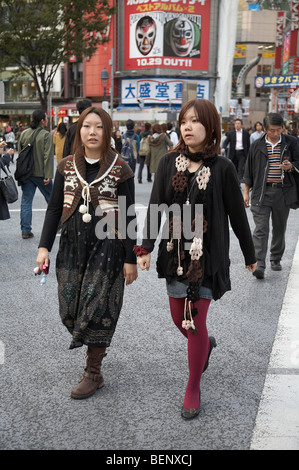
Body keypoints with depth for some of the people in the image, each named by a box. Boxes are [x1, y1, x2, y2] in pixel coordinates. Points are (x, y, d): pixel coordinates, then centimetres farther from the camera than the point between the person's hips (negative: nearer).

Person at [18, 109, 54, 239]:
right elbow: (48, 156, -16)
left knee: (26, 201, 6)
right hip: (41, 174, -4)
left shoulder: (24, 134, 5)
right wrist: (48, 175, -16)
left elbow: (20, 153, 11)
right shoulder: (46, 135, -11)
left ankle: (26, 231, 4)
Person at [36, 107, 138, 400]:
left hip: (106, 247, -4)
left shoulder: (120, 170, -5)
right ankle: (96, 345, 34)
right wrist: (44, 246, -1)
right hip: (72, 245, 4)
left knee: (96, 309, -2)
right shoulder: (66, 167, 5)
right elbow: (54, 209, 8)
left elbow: (127, 217, -4)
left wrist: (130, 259, -5)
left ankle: (93, 373, 13)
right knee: (69, 308, 6)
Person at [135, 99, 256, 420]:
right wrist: (146, 248, -10)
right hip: (175, 252, 4)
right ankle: (206, 345, 49)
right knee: (178, 317, 14)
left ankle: (193, 389, 18)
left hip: (208, 255, -4)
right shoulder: (169, 162, 0)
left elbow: (237, 215, -2)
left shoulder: (222, 168, -8)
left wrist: (249, 255, 5)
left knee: (195, 321, -2)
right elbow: (155, 206, -3)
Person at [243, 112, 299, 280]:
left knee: (280, 228, 11)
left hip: (283, 192, 1)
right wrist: (246, 192, 8)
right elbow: (249, 170, 11)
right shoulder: (257, 145, 5)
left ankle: (276, 259, 29)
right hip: (261, 192, -1)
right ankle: (259, 265, -13)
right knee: (261, 229, -9)